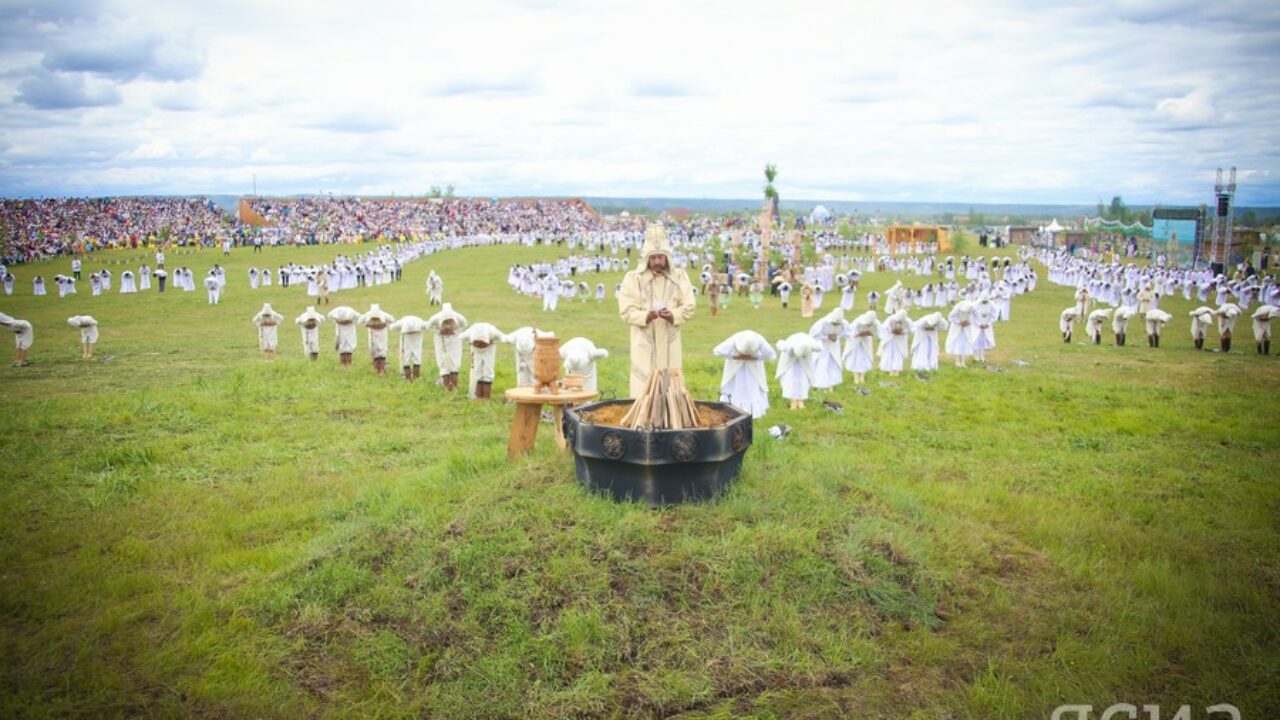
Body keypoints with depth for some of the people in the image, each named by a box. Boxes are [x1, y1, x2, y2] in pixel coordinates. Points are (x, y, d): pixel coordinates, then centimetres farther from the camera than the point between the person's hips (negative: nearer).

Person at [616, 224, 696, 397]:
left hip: (670, 343, 2)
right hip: (644, 343, -2)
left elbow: (688, 307, 1)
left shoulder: (679, 277, 5)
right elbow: (626, 310, -7)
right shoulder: (633, 278, -1)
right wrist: (646, 316, -24)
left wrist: (672, 315, -19)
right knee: (643, 389, -3)